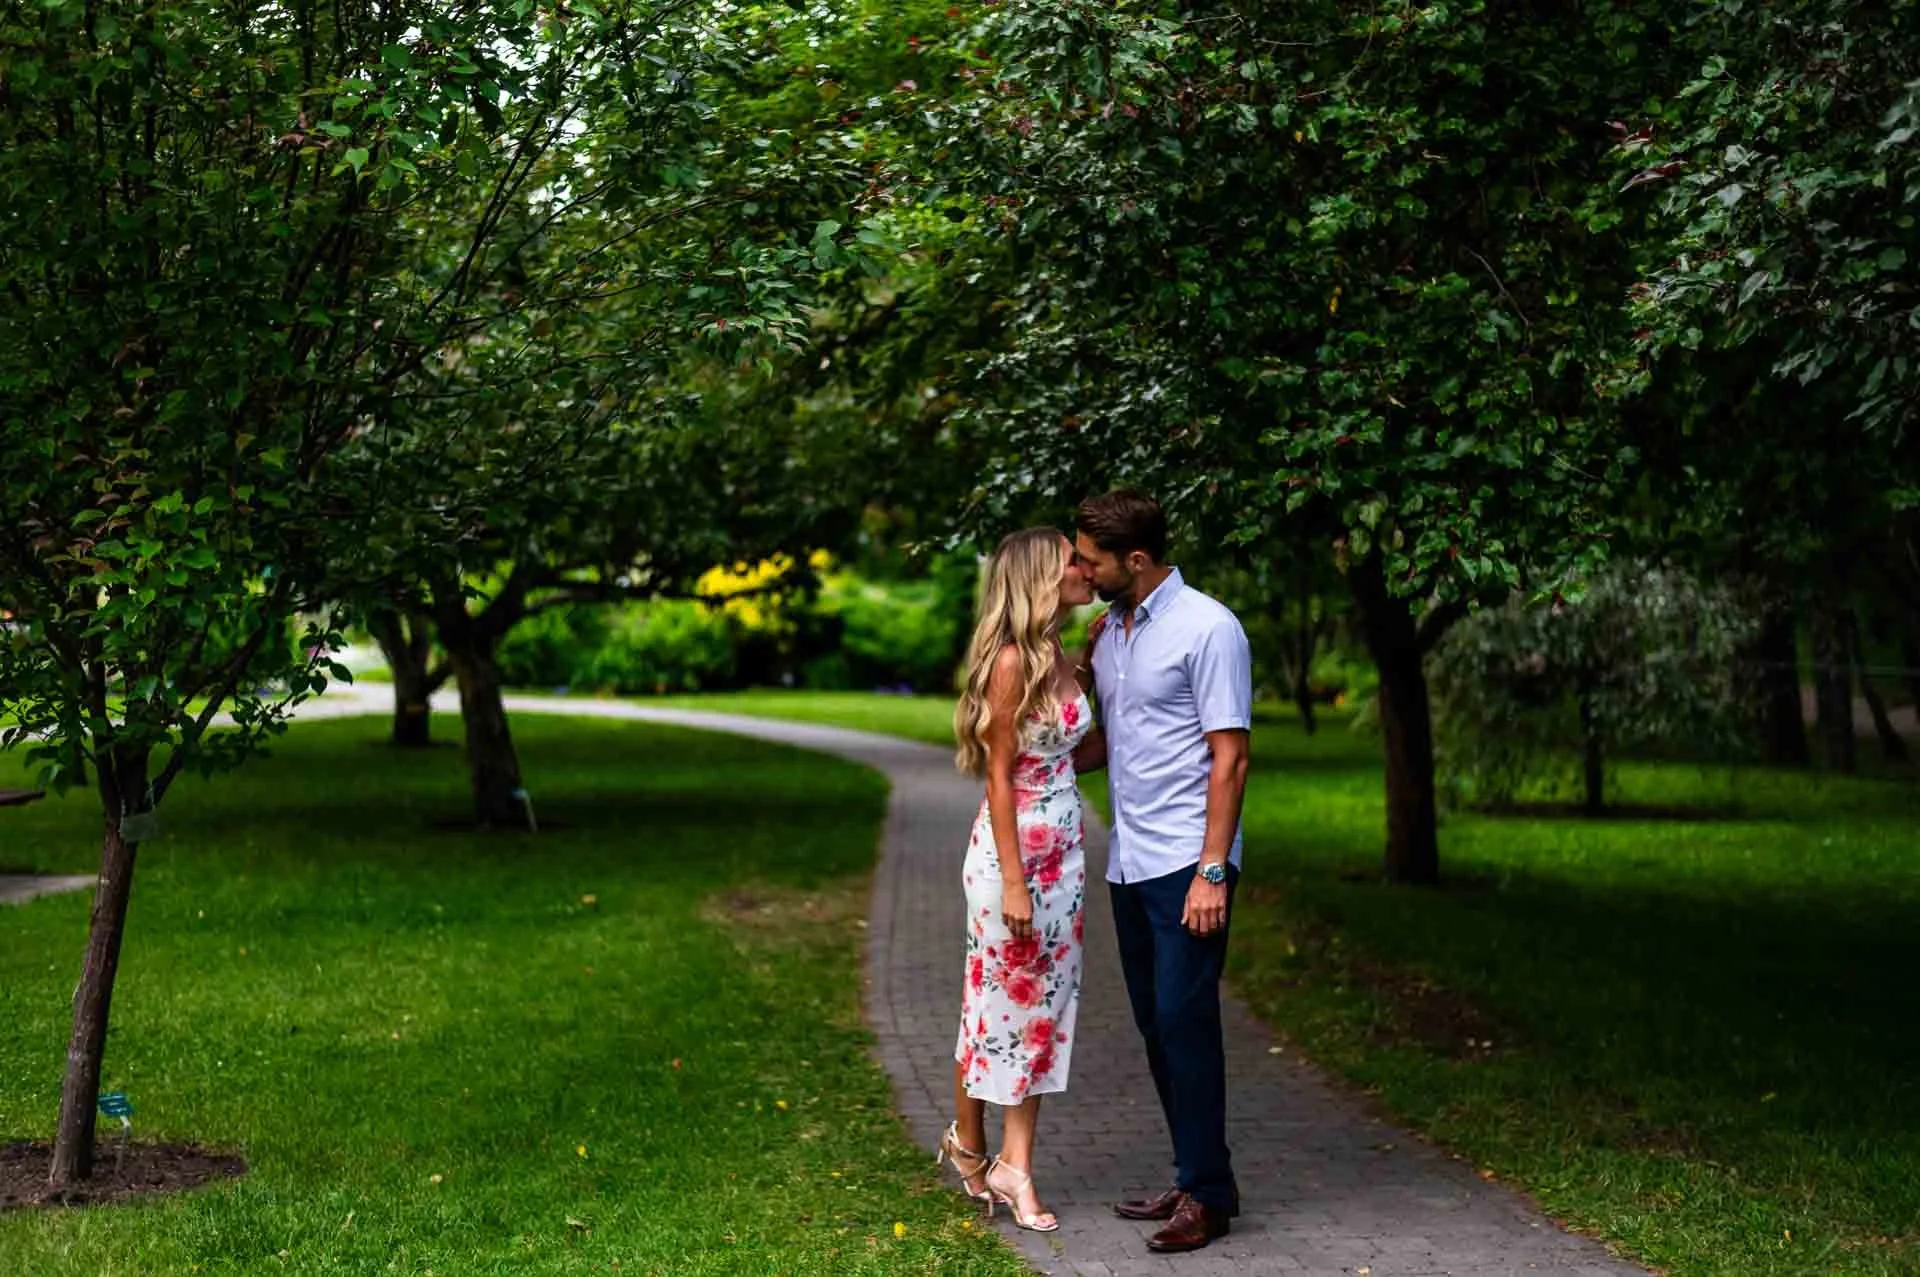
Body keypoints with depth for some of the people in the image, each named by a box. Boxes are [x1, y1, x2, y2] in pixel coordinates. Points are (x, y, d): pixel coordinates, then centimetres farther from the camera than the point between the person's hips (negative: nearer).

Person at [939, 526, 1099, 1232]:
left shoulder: (1062, 661, 7)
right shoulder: (1012, 662, -17)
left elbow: (1073, 751, 9)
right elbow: (999, 777, -17)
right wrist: (1014, 880, -19)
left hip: (1063, 851, 8)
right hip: (1012, 851, -8)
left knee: (1044, 1006, 8)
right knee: (998, 1003, 6)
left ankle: (1015, 1166, 14)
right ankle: (967, 1142, 27)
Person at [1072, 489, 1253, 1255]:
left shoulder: (1207, 629, -10)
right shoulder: (1106, 631, 12)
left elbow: (1229, 758, -13)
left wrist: (1212, 872, -17)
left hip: (1186, 865, -7)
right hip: (1129, 865, 8)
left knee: (1185, 1021, -6)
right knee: (1155, 1025, 11)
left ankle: (1207, 1195, 3)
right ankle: (1192, 1179, 20)